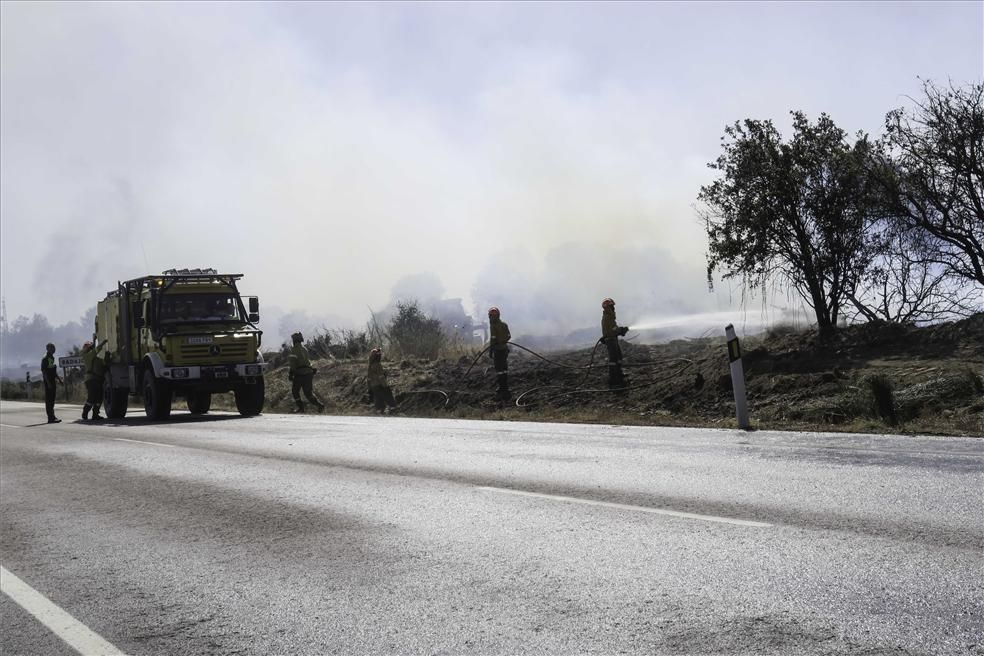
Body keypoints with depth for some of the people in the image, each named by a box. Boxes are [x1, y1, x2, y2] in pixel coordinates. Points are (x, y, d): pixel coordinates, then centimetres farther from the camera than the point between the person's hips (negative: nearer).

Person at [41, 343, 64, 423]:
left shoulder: (52, 358, 17)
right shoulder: (45, 359, -11)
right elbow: (44, 371, -16)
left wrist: (60, 380, 20)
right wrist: (48, 382, -22)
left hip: (52, 381, 9)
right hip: (48, 382, -9)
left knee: (52, 400, 11)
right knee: (49, 400, -8)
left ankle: (52, 417, 15)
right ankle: (51, 417, -9)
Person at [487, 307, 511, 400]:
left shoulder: (493, 325, -13)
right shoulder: (504, 324, 9)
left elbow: (492, 339, -16)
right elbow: (509, 336, 14)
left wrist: (490, 351, -12)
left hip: (497, 350, -7)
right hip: (505, 348, 7)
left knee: (499, 370, -4)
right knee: (505, 369, 14)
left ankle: (500, 390, -4)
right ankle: (505, 388, 20)